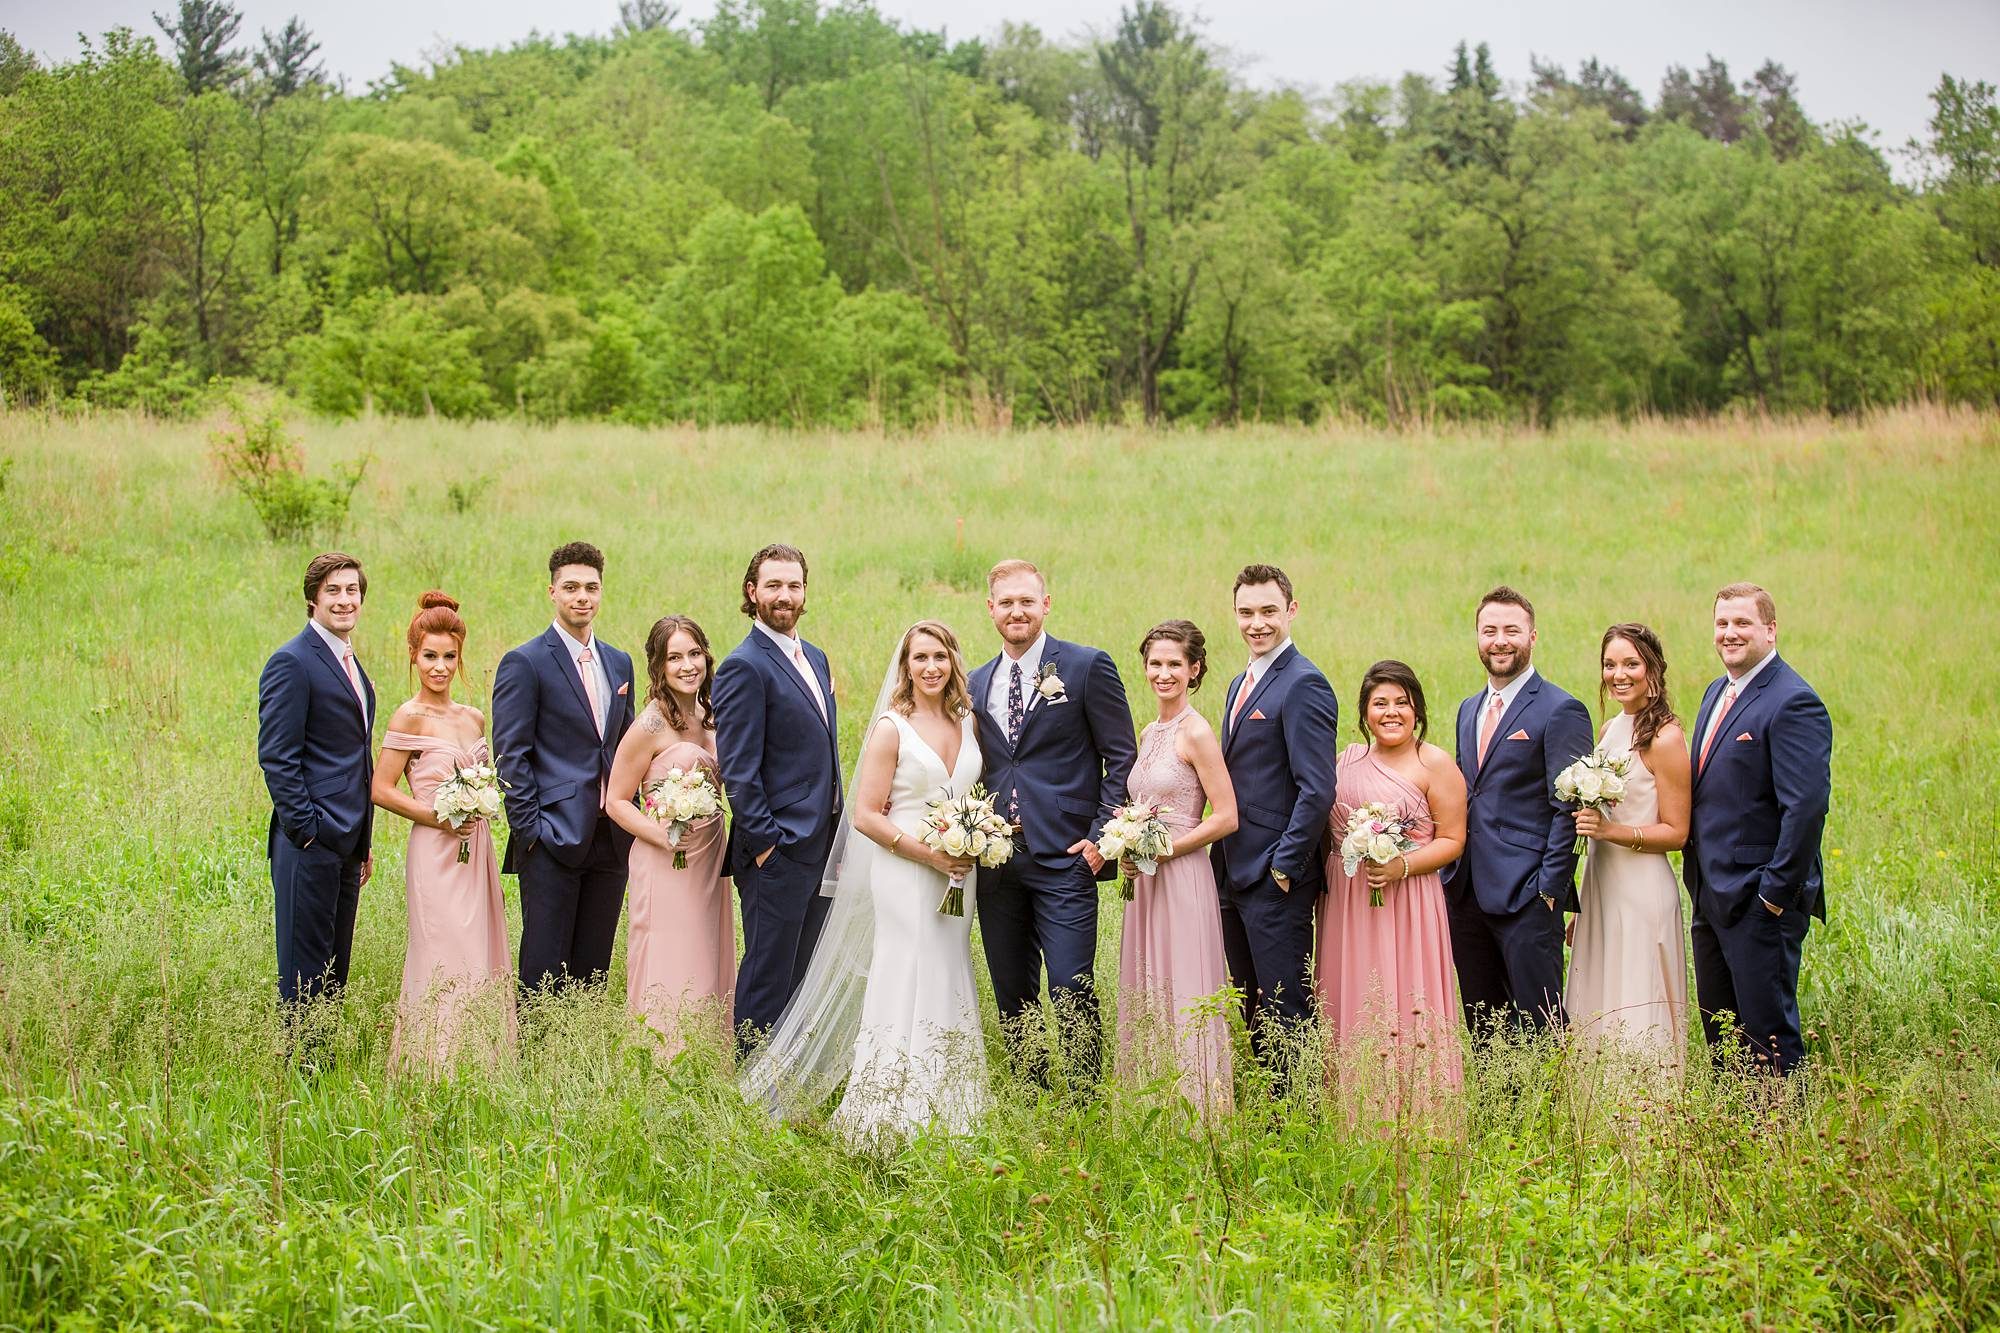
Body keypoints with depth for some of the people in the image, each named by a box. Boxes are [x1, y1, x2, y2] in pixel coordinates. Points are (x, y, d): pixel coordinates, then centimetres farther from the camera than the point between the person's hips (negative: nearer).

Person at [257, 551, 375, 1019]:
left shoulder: (350, 665, 18)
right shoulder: (292, 663, -10)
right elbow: (276, 757, -15)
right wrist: (306, 831, -18)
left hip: (345, 846, 9)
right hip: (310, 844, -9)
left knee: (334, 973, 11)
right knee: (305, 974, -4)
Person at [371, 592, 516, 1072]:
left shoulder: (473, 718, 12)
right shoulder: (409, 718, -7)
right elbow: (381, 790, -9)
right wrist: (437, 817, -16)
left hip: (476, 850, 7)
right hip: (435, 853, -7)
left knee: (479, 958, 7)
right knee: (445, 964, -7)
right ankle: (433, 1070, -1)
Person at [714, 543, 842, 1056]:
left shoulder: (814, 658, 15)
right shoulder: (744, 667, -12)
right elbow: (738, 770, -17)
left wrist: (835, 835, 16)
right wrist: (764, 843, -18)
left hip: (819, 848, 8)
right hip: (778, 851, -8)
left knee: (804, 975, 13)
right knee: (769, 978, -1)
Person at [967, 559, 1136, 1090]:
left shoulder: (1088, 667, -1)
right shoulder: (978, 683, 15)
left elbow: (1122, 759, -2)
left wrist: (1101, 837, -10)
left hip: (1064, 858, -5)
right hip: (997, 863, 5)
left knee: (1072, 991, -11)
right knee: (1012, 997, 9)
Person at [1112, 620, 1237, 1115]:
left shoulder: (1196, 733, -10)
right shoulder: (1149, 732, 14)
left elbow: (1225, 818, -14)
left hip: (1182, 880, -8)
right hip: (1145, 882, 8)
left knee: (1183, 999, -7)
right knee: (1146, 1000, 9)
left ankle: (1196, 1112, -2)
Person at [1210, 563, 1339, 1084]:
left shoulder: (1304, 685, -13)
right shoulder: (1242, 684, 17)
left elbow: (1317, 789, -19)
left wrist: (1285, 865, -17)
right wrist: (1224, 862, 14)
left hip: (1277, 881, -9)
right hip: (1237, 874, 9)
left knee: (1286, 1012, -4)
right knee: (1253, 1007, 14)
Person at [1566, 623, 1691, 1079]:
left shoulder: (1665, 738, -11)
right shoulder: (1610, 731, 12)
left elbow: (1675, 832, -11)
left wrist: (1610, 830, -24)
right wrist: (1579, 907, 16)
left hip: (1642, 891, -8)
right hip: (1600, 887, 8)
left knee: (1638, 1022, -4)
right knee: (1598, 1017, 10)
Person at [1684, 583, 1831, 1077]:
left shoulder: (1793, 703, -15)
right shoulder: (1717, 692, 15)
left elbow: (1807, 806, -20)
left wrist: (1777, 892, -19)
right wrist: (1699, 879, 13)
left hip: (1760, 900, -9)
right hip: (1711, 896, 9)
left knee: (1768, 1033, -3)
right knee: (1718, 1029, 13)